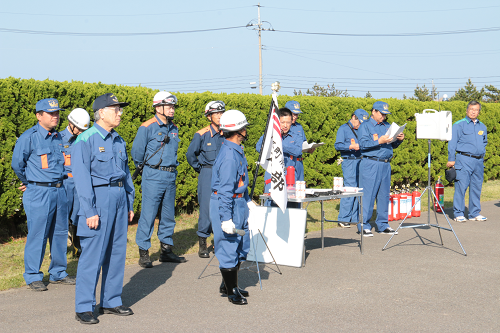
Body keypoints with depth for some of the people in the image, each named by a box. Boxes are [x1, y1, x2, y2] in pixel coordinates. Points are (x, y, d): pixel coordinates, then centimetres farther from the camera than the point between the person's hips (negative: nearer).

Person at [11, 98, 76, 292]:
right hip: (38, 194, -6)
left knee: (60, 233, 10)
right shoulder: (29, 137, -8)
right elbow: (17, 163, -4)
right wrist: (29, 183, 8)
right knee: (37, 234, -4)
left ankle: (58, 273, 21)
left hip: (59, 191, 7)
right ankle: (32, 276, 7)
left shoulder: (58, 137, 12)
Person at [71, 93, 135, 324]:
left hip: (119, 196, 7)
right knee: (93, 255, -6)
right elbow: (81, 178, -12)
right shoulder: (85, 140, -8)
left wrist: (130, 205, 16)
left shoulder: (118, 141, 14)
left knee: (117, 252, 10)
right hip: (99, 197, -7)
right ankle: (84, 308, 3)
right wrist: (90, 211, -16)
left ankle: (111, 301, 21)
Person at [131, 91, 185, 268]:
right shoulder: (147, 127, -8)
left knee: (168, 215, 11)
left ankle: (166, 250, 21)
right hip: (153, 176, -7)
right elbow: (136, 152, -3)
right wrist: (145, 167, 9)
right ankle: (143, 253, 0)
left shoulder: (174, 128, 12)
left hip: (171, 176, 7)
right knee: (148, 215, -6)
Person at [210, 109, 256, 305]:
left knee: (242, 247, 17)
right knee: (229, 248, 0)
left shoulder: (237, 151, 10)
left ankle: (229, 285, 30)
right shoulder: (229, 155, -22)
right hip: (226, 204, -11)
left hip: (238, 202, 11)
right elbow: (225, 189, -24)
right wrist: (226, 218, -25)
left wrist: (247, 201, 28)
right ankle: (231, 290, 12)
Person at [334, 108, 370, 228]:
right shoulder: (343, 129, 2)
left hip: (360, 162, 6)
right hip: (349, 162, -6)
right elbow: (338, 145, -7)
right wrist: (352, 146, -17)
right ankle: (343, 219, -5)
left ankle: (355, 217, 11)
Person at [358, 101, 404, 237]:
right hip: (370, 164, -6)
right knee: (368, 195, -6)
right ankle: (364, 225, 0)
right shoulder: (365, 126, 0)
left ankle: (382, 224, 16)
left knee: (384, 195, 8)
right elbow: (363, 144, -12)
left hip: (386, 164, 6)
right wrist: (379, 141, -20)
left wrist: (399, 139, 0)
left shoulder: (387, 126, 19)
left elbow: (393, 145, 20)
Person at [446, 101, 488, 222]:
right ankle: (458, 213, -1)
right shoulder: (459, 125, 1)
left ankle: (475, 213, 14)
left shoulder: (482, 126, 17)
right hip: (464, 160, -5)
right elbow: (452, 143, -2)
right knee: (461, 187, -7)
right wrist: (451, 159, -7)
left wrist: (482, 154, 15)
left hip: (479, 161, 5)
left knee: (477, 188, 7)